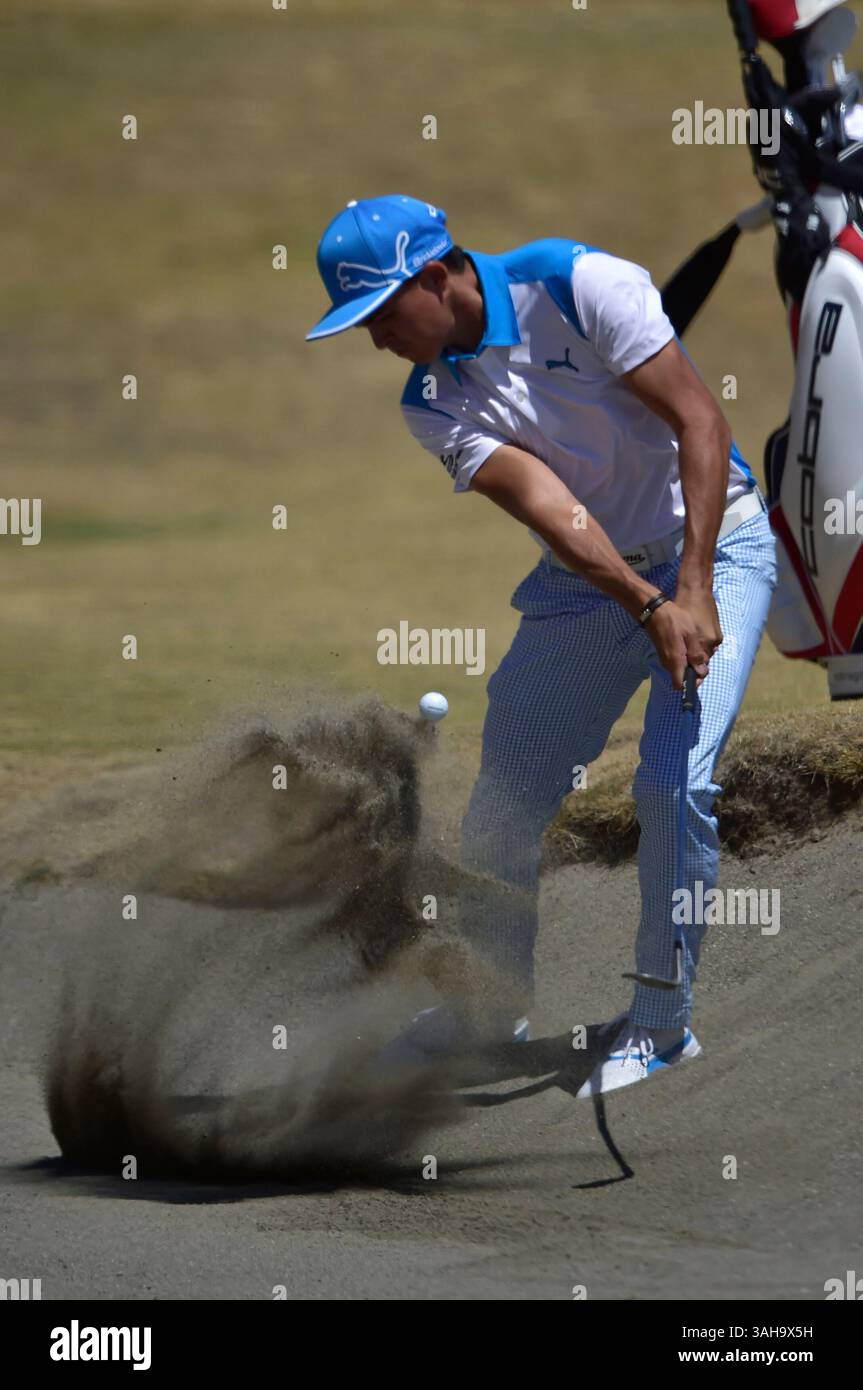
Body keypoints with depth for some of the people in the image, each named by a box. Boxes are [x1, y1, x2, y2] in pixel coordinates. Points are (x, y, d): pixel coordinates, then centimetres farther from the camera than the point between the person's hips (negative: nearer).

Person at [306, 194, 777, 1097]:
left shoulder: (581, 286, -20)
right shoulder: (432, 404, -6)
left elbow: (699, 422, -21)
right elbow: (551, 511, -18)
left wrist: (693, 591, -28)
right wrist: (647, 607, -33)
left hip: (712, 545, -5)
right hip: (587, 582, 5)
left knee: (674, 782, -20)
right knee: (501, 806, 4)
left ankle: (661, 1022, -8)